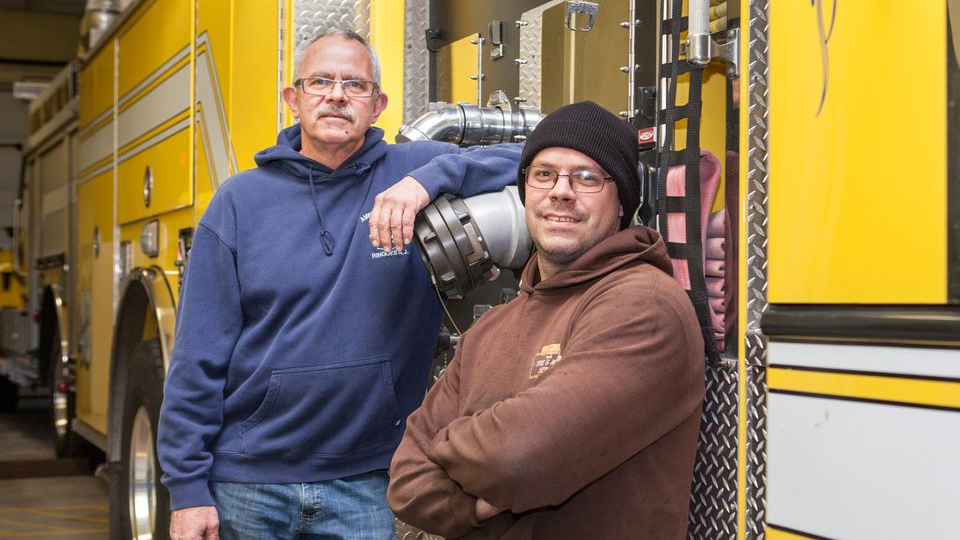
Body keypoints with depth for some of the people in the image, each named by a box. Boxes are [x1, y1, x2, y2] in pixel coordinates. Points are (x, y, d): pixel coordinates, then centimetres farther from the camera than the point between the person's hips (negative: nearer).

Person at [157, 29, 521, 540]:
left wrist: (431, 179, -24)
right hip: (245, 482, 1)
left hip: (364, 482, 0)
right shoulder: (241, 200, 0)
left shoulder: (414, 170, 0)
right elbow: (198, 358, -2)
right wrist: (187, 487, -5)